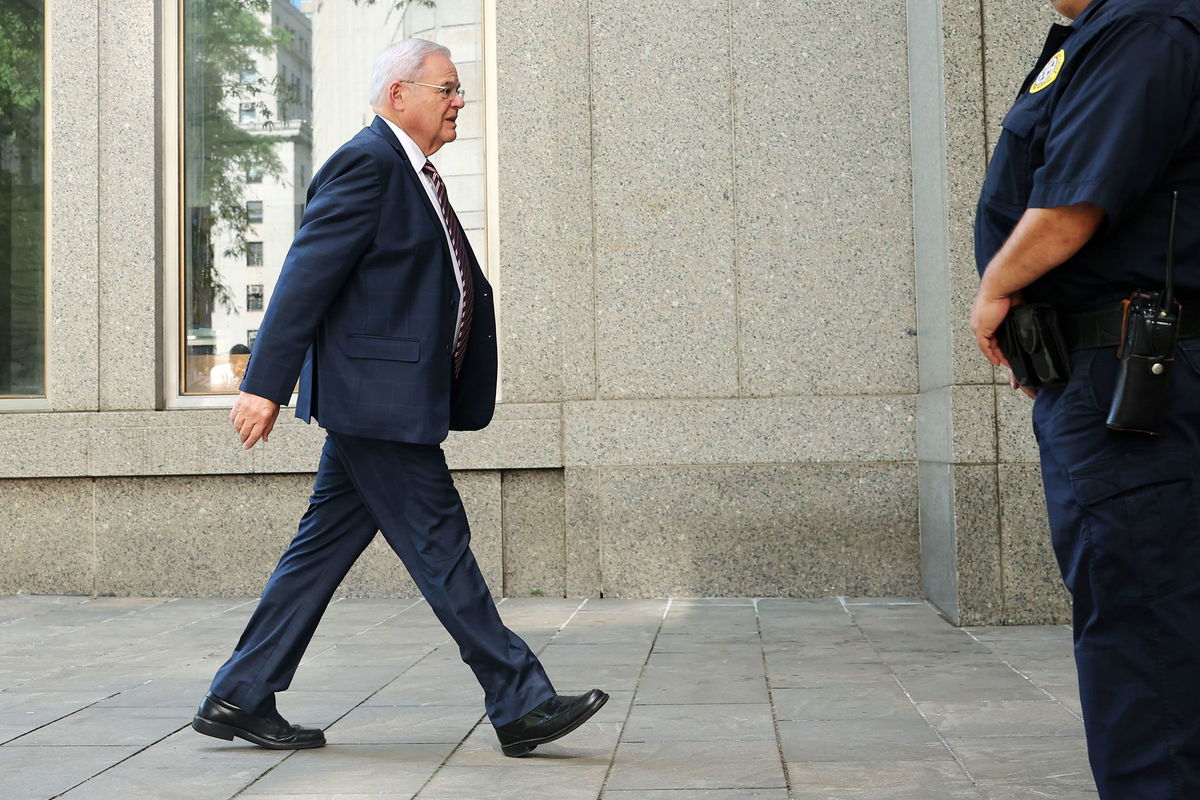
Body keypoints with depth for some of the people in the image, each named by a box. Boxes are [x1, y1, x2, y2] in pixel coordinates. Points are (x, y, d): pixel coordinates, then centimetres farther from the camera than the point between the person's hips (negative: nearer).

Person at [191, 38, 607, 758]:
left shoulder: (412, 173, 21)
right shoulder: (368, 161, -11)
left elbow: (454, 286, 26)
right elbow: (308, 274, -17)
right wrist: (266, 383, -20)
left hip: (381, 401, 10)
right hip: (376, 393, -10)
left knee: (323, 550, 12)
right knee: (438, 546, -4)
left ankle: (240, 699, 20)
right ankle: (523, 706, 3)